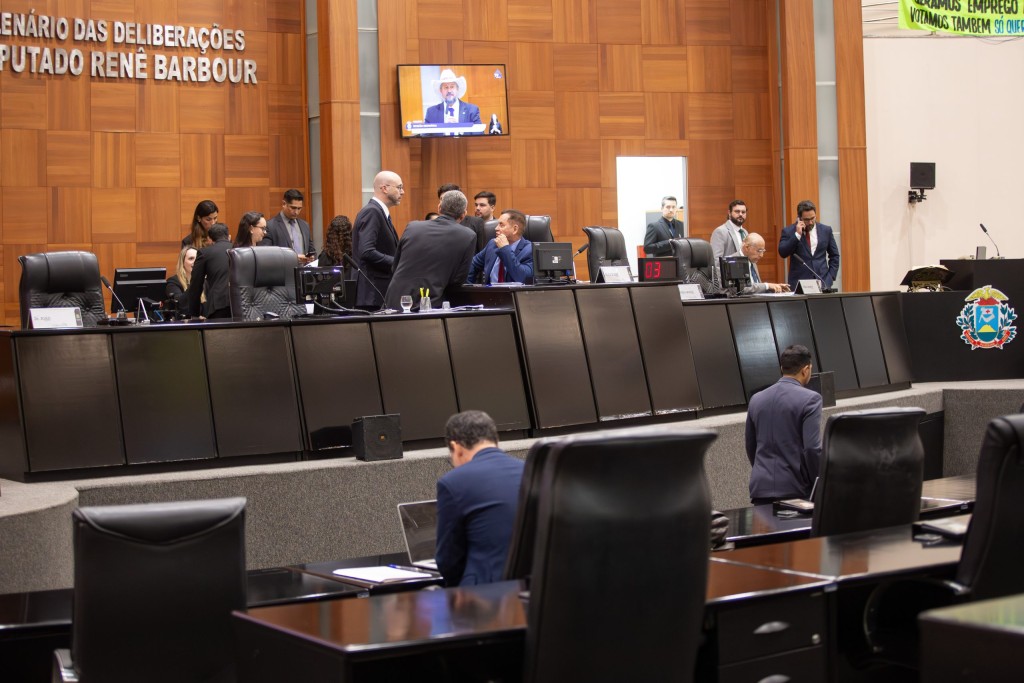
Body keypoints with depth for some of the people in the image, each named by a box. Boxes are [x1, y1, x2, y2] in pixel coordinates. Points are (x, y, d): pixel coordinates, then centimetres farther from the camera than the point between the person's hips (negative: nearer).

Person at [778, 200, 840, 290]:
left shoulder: (825, 230, 9)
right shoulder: (788, 231, 2)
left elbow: (834, 256, 14)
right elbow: (783, 253, -11)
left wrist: (830, 277, 3)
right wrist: (797, 235, -16)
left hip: (823, 282, 2)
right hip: (799, 283, -2)